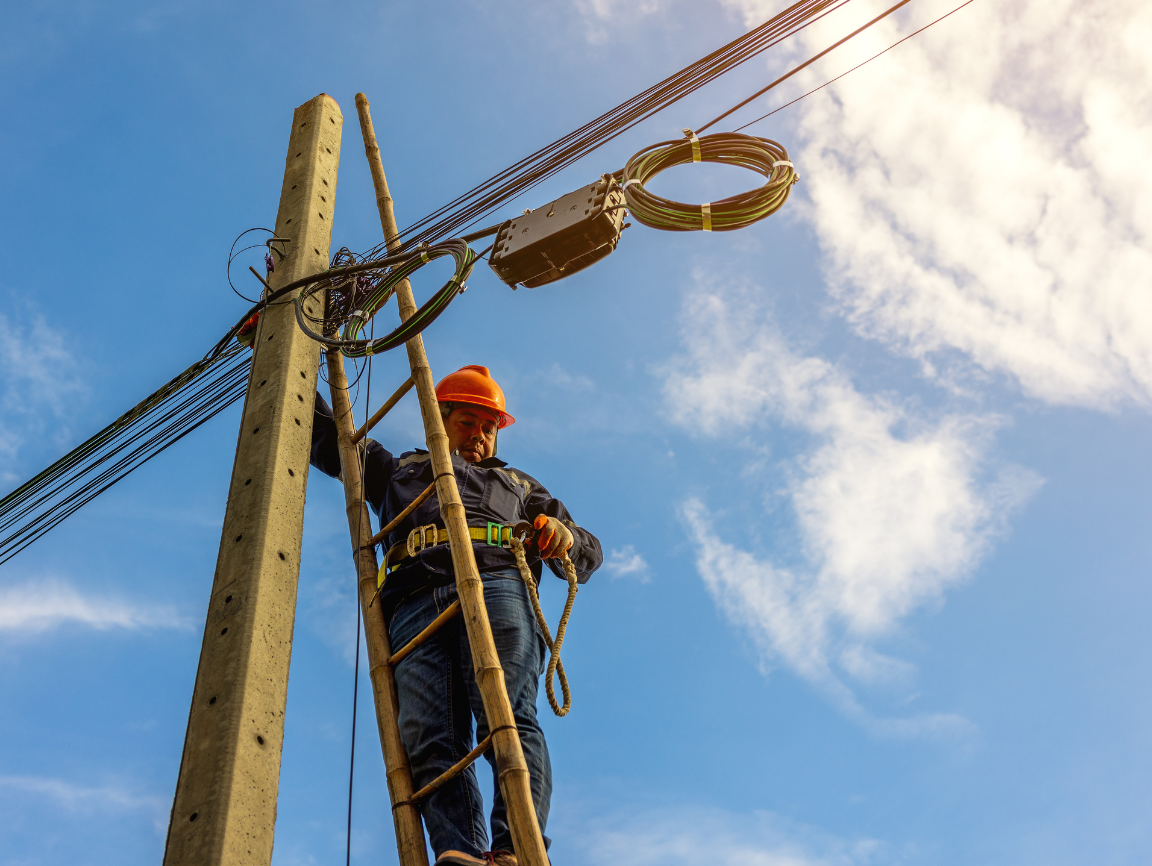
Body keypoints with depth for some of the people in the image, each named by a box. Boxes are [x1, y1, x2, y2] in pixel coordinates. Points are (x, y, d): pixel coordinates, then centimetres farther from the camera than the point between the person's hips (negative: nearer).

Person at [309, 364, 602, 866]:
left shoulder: (517, 484, 40)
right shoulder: (399, 472, 42)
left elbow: (589, 555, 32)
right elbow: (322, 431, 45)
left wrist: (564, 536, 7)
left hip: (496, 585, 0)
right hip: (415, 605, 1)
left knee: (506, 716, -27)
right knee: (428, 737, -25)